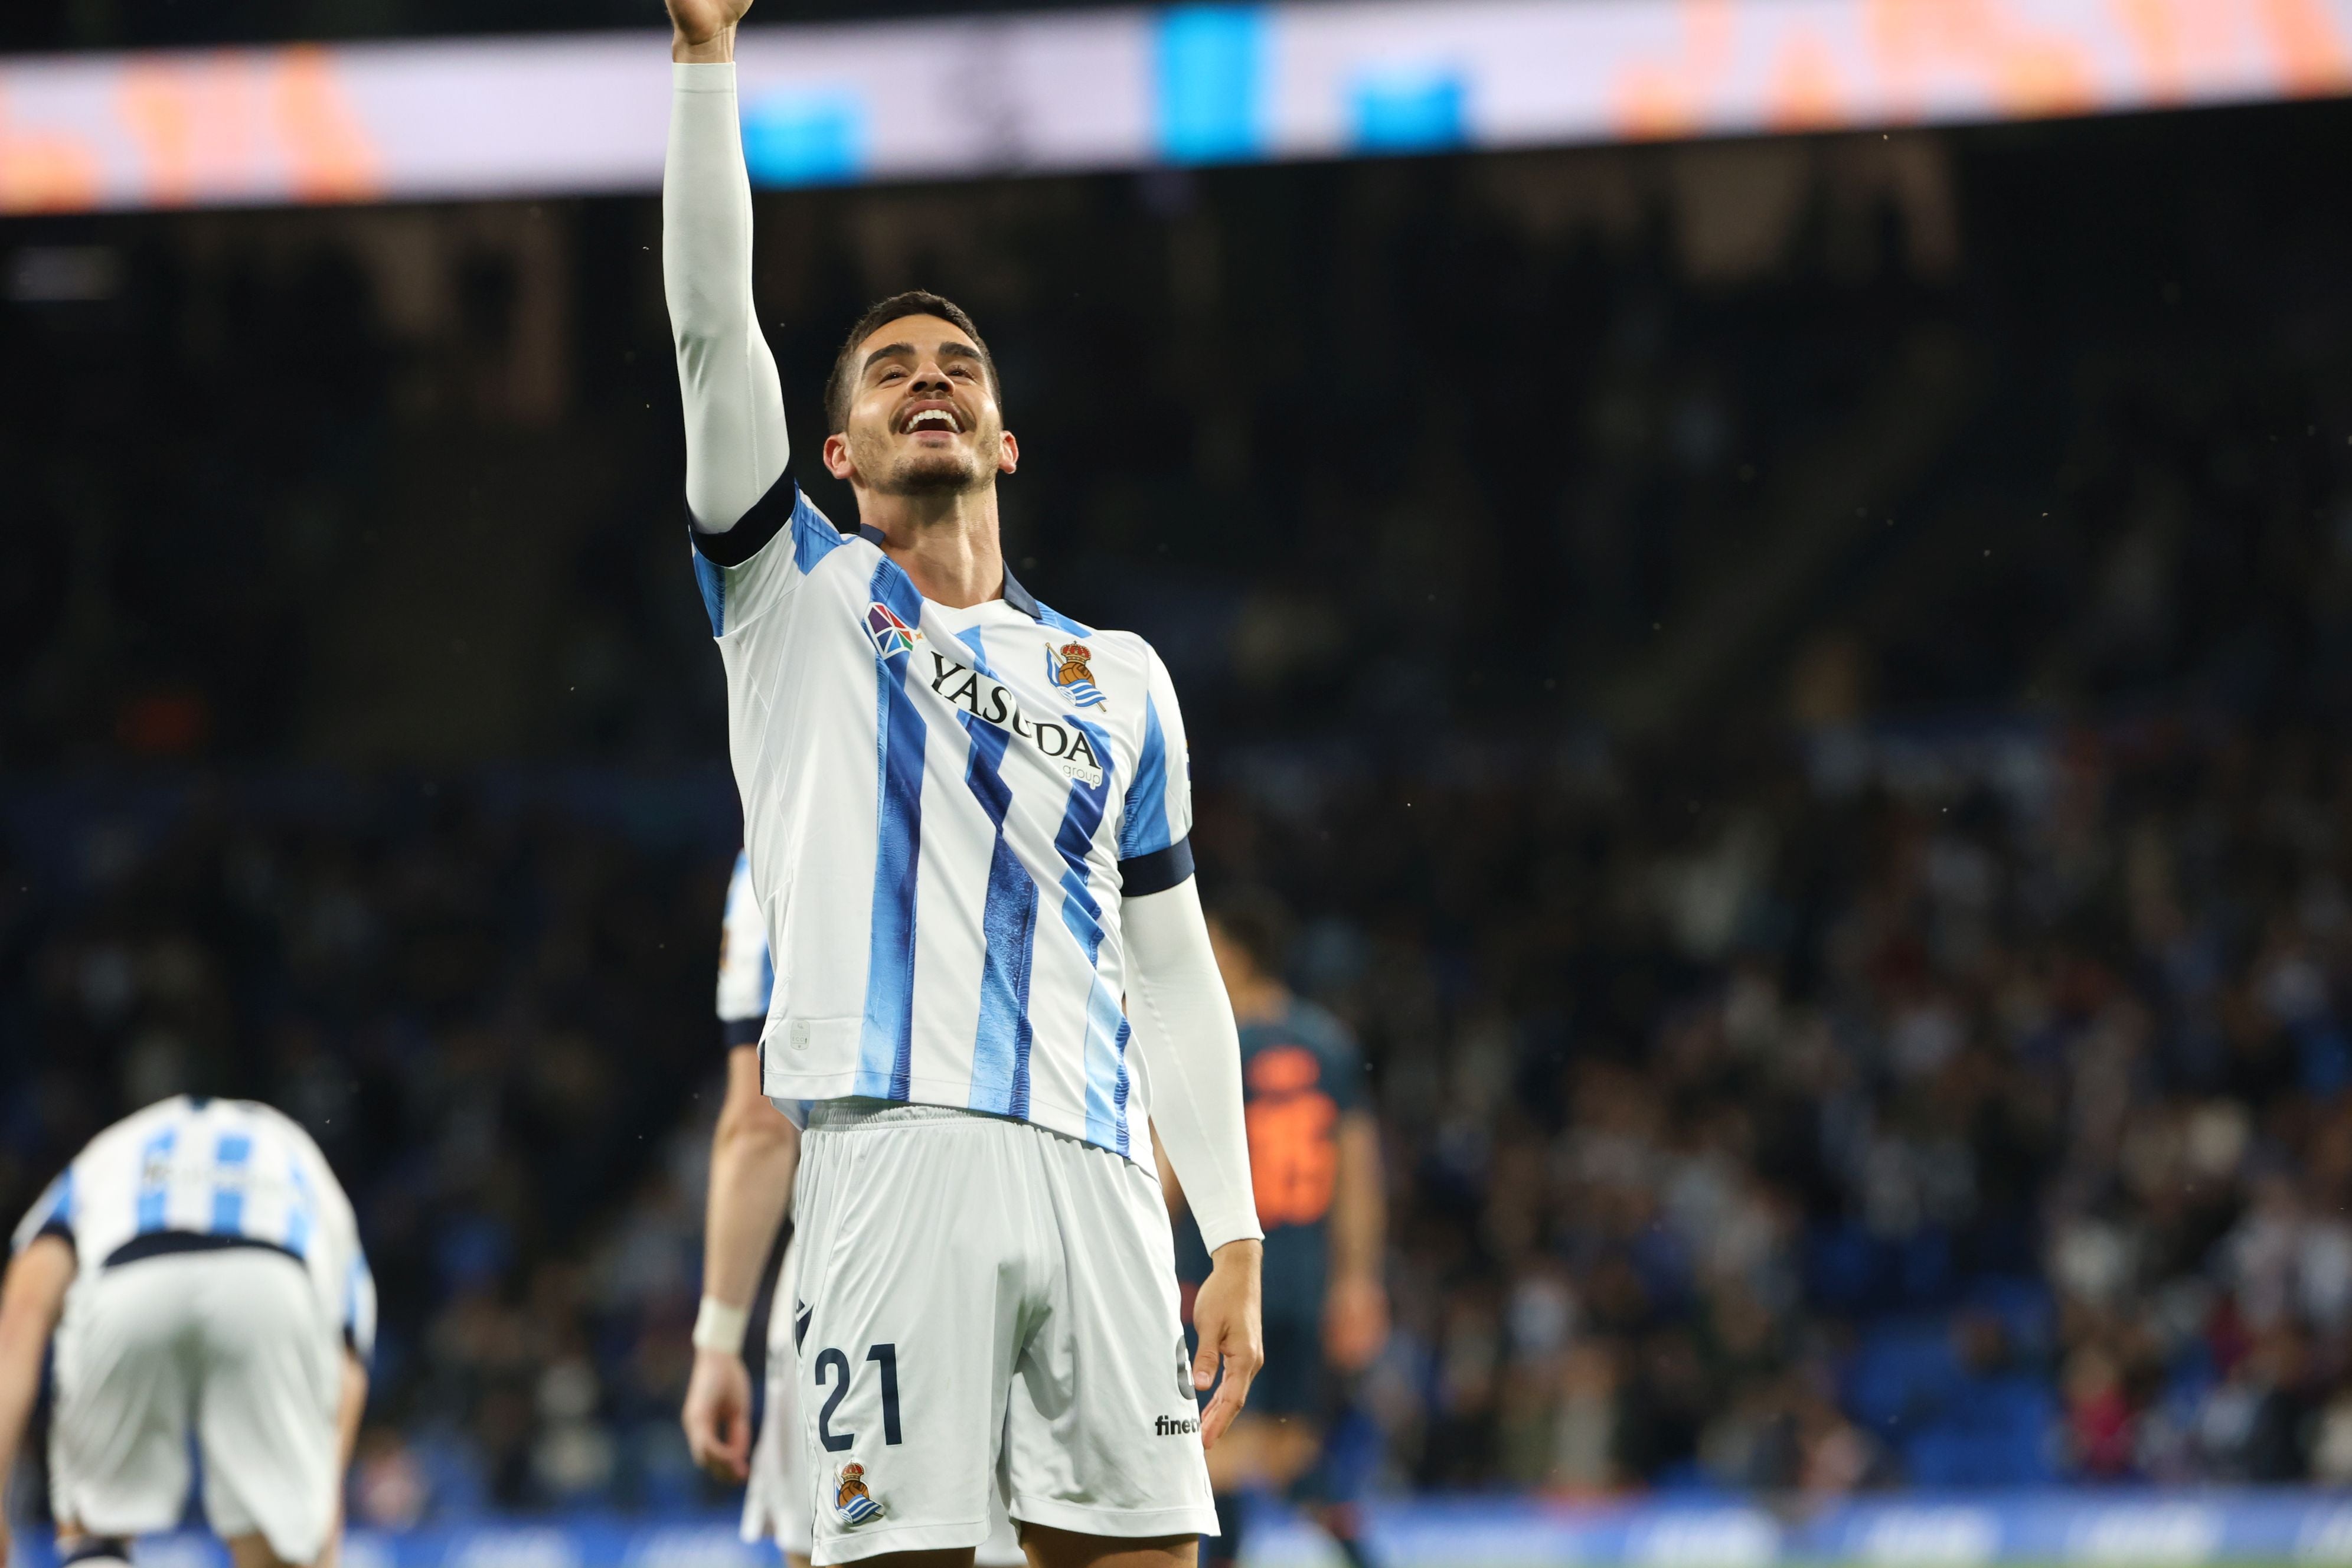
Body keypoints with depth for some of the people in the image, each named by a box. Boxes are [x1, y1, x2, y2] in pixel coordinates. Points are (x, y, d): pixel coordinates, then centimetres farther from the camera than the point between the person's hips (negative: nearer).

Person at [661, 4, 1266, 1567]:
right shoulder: (798, 601, 14)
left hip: (1099, 1172, 3)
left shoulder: (1120, 678, 22)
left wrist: (1237, 1244, 12)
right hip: (896, 1146, -3)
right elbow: (712, 322, 2)